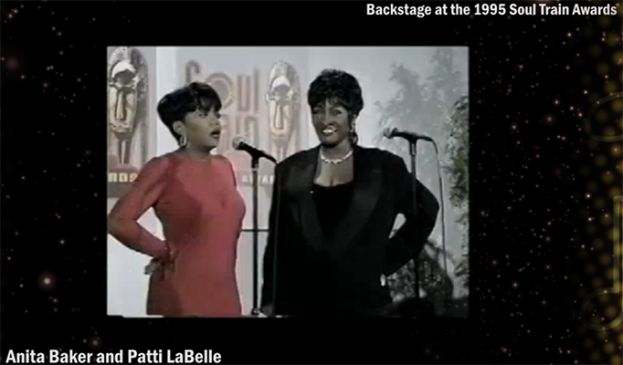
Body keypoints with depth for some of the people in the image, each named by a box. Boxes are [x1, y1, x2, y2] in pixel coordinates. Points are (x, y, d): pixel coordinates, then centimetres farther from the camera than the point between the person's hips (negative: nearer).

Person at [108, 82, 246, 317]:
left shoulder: (224, 167, 11)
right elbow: (118, 221, -16)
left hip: (223, 288, 6)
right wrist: (164, 252, -8)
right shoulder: (164, 167, -8)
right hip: (181, 291, -6)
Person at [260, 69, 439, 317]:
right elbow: (277, 244, 6)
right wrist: (272, 304, 1)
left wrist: (388, 260, 6)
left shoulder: (383, 167, 0)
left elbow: (425, 211, 12)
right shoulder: (291, 170, 4)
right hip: (302, 304, 1)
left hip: (364, 303, -1)